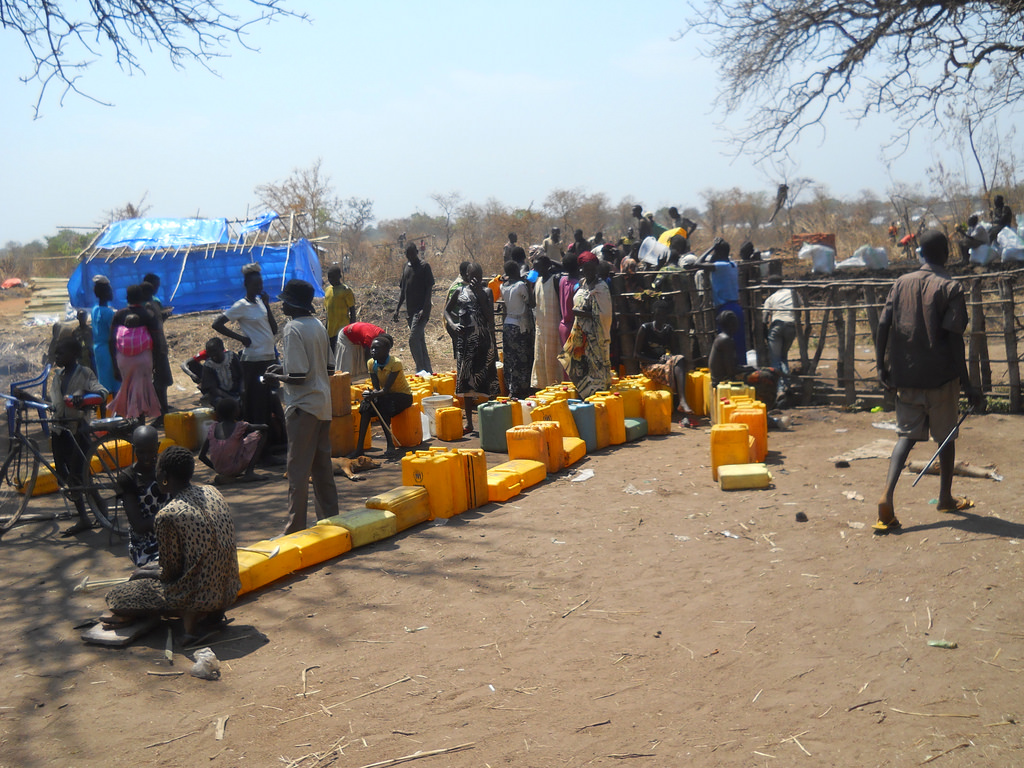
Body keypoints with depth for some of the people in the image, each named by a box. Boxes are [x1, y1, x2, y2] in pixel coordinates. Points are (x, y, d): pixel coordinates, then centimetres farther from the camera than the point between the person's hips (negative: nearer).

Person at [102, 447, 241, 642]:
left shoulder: (167, 516, -19)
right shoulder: (212, 492, 2)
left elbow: (171, 573, -12)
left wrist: (146, 573, 9)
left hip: (201, 595, -7)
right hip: (228, 590, 7)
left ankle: (188, 613, 2)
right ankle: (208, 612, 11)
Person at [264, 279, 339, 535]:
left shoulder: (293, 329, -16)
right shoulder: (318, 326, 10)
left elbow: (298, 376, -20)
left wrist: (275, 377, -2)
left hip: (302, 407, -8)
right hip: (323, 403, 8)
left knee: (298, 470, -4)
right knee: (322, 465, 15)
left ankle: (295, 529, -2)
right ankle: (329, 518, 22)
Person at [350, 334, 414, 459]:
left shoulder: (395, 363, -22)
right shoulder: (371, 363, -4)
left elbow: (386, 389, -28)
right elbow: (376, 388, -9)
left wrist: (374, 394, -45)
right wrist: (370, 394, -31)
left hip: (403, 396, -5)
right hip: (385, 397, 5)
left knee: (381, 404, -33)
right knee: (366, 406, -23)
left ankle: (390, 446, -34)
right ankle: (359, 447, -28)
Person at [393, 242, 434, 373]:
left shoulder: (424, 266, -5)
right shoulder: (406, 266, 15)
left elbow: (429, 289, -10)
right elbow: (403, 289, 20)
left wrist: (424, 309, -18)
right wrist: (397, 309, 13)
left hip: (421, 310, -7)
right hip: (410, 310, 7)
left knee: (414, 339, -16)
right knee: (420, 340, 10)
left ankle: (421, 370, -14)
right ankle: (427, 370, 15)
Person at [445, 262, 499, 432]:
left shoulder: (486, 291, 2)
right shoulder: (460, 292, 9)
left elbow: (490, 315, -11)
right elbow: (447, 310, 19)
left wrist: (479, 293, -14)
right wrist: (452, 324, -1)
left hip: (484, 340, -2)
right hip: (465, 340, 2)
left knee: (487, 377, -3)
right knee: (466, 380, 4)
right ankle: (469, 422, 12)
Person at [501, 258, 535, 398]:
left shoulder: (503, 286, 5)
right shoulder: (520, 285, -14)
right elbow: (530, 302, -8)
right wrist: (528, 286, 1)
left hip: (507, 325, 7)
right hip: (520, 326, -6)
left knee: (510, 359, 10)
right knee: (522, 360, -1)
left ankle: (510, 389, 13)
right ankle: (521, 391, 0)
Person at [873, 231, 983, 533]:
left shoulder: (901, 283, 4)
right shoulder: (951, 288, -7)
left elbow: (883, 325, -1)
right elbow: (955, 339, -12)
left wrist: (881, 366, 8)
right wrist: (967, 385, -9)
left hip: (905, 376, 3)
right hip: (941, 376, -3)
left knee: (907, 435, 7)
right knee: (946, 436, 14)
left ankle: (887, 494, -13)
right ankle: (946, 498, 28)